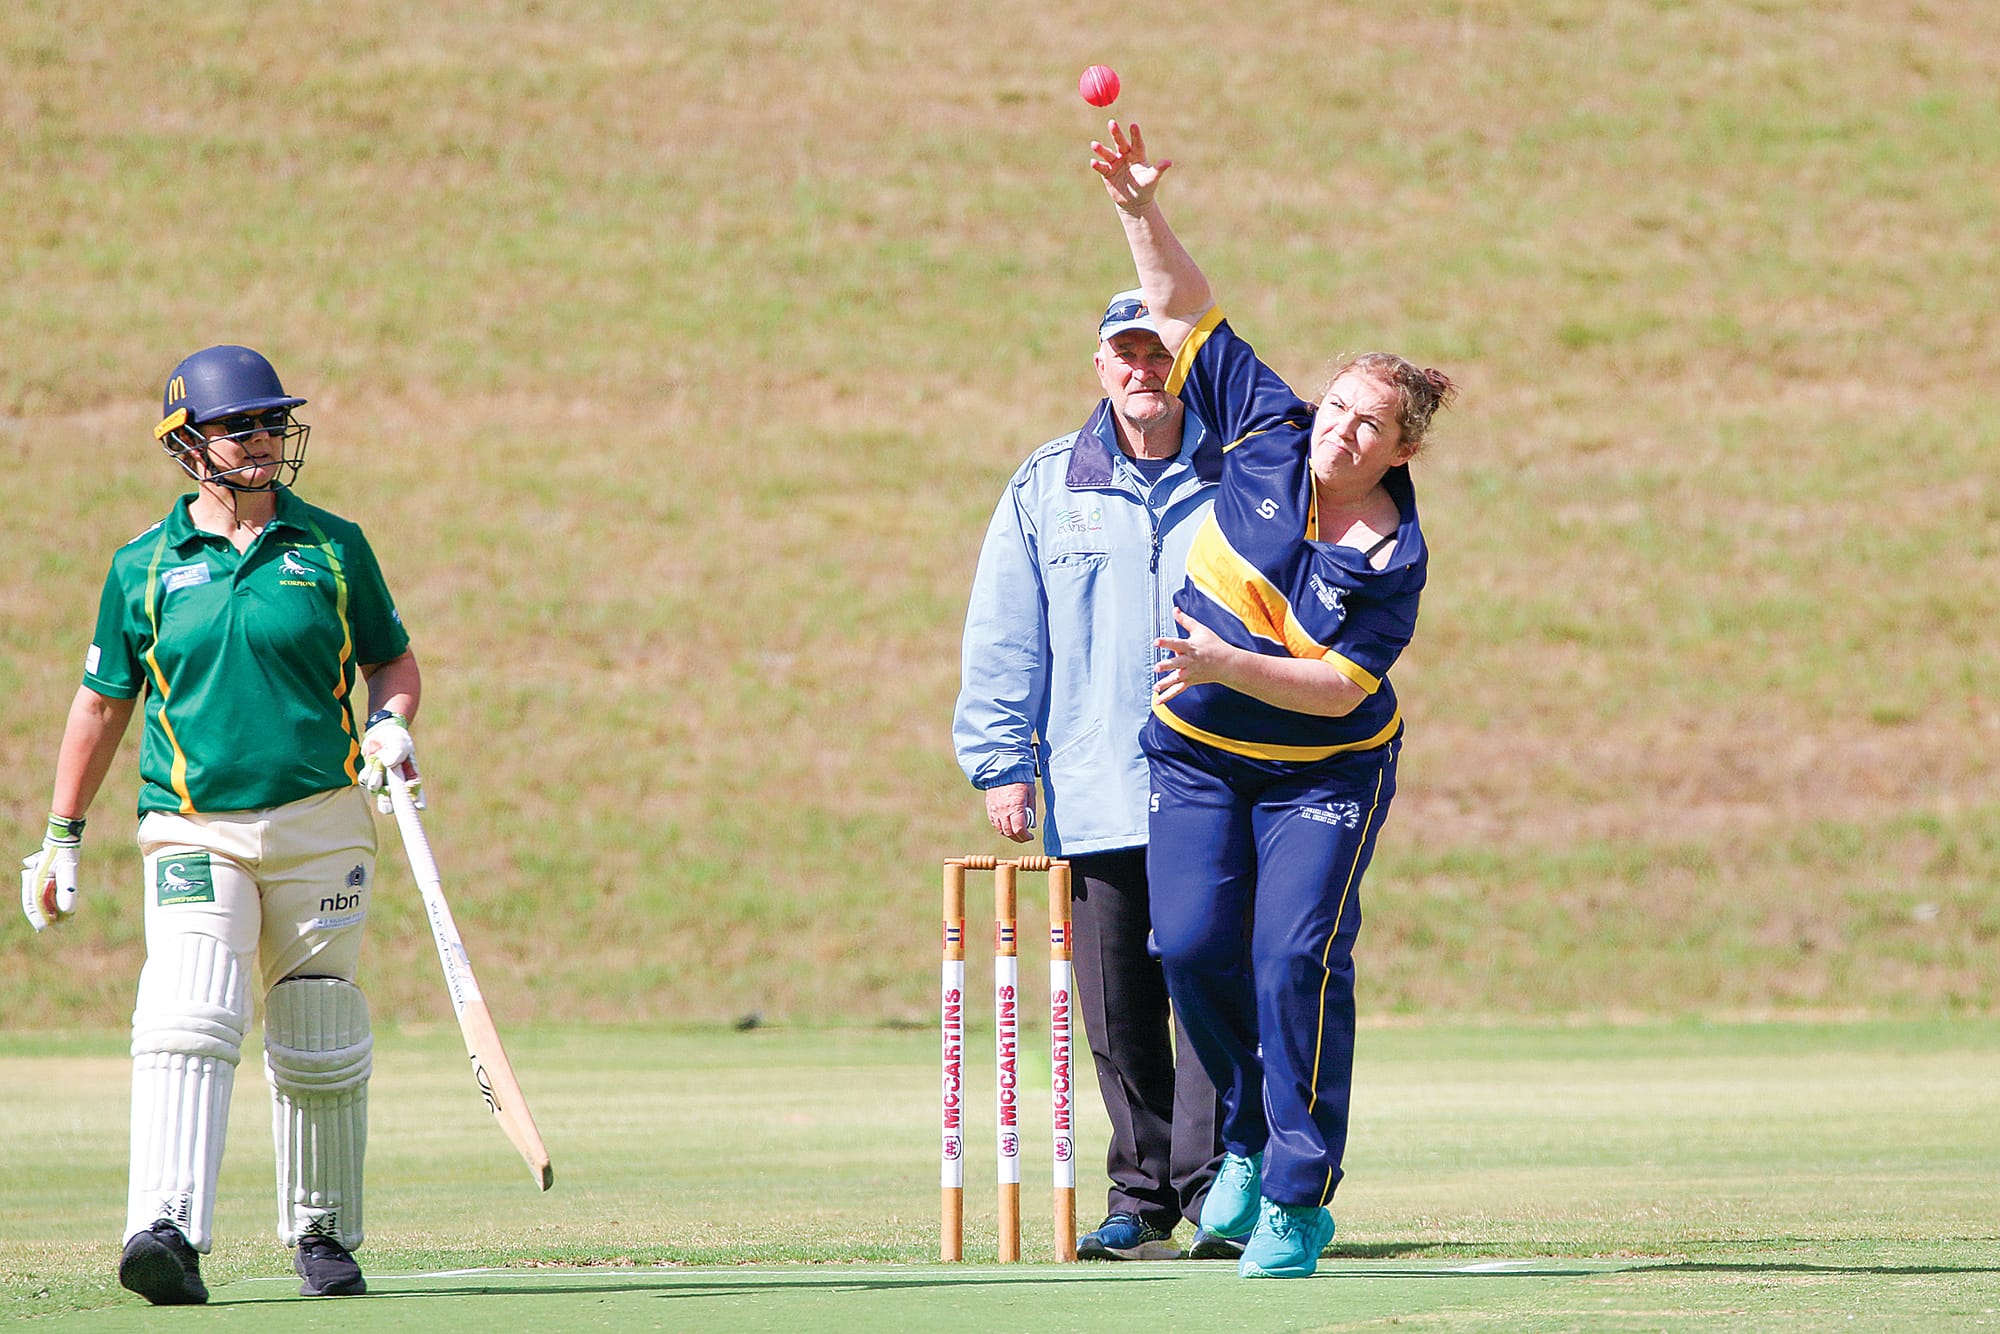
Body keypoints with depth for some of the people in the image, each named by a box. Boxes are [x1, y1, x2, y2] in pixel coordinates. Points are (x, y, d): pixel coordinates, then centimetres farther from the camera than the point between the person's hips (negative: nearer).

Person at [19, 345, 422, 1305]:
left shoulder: (332, 547, 6)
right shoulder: (144, 568, 5)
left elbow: (393, 658, 15)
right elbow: (102, 703, 12)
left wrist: (390, 724, -7)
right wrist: (61, 837, 13)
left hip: (322, 827, 1)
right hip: (195, 830, -1)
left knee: (317, 1046, 6)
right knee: (188, 1020, -20)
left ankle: (322, 1234, 24)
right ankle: (169, 1235, -33)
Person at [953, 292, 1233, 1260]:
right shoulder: (1046, 490, 10)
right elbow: (1004, 637, 10)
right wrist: (1000, 760, 2)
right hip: (1097, 798, 2)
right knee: (1118, 1016, 3)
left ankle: (1214, 1193, -7)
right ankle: (1140, 1199, 10)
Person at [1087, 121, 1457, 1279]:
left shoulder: (1395, 560, -17)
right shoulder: (1268, 432, -8)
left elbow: (1341, 684, -20)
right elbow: (1188, 313, -4)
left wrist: (1232, 665, -33)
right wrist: (1144, 212, -16)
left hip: (1325, 771, -4)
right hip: (1198, 754, 4)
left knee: (1297, 959, -16)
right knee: (1193, 945, -8)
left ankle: (1300, 1199, -9)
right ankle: (1250, 1132, 18)